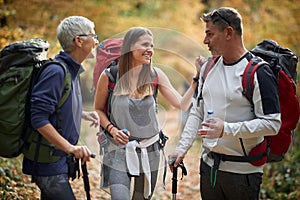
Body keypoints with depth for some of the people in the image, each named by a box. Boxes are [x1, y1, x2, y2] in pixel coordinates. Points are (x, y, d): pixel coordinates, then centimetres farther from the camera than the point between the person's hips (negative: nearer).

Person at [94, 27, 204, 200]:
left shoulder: (155, 75, -3)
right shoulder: (109, 76, -9)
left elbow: (182, 105, -7)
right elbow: (98, 109, 5)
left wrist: (196, 80, -17)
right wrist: (112, 129, -11)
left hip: (149, 151, 3)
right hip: (120, 150, -3)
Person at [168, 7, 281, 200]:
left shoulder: (258, 73, -14)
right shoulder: (209, 68, 9)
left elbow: (272, 124, -19)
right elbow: (197, 112, 16)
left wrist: (226, 129, -24)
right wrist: (182, 148, 6)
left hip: (243, 170, -7)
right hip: (209, 165, 7)